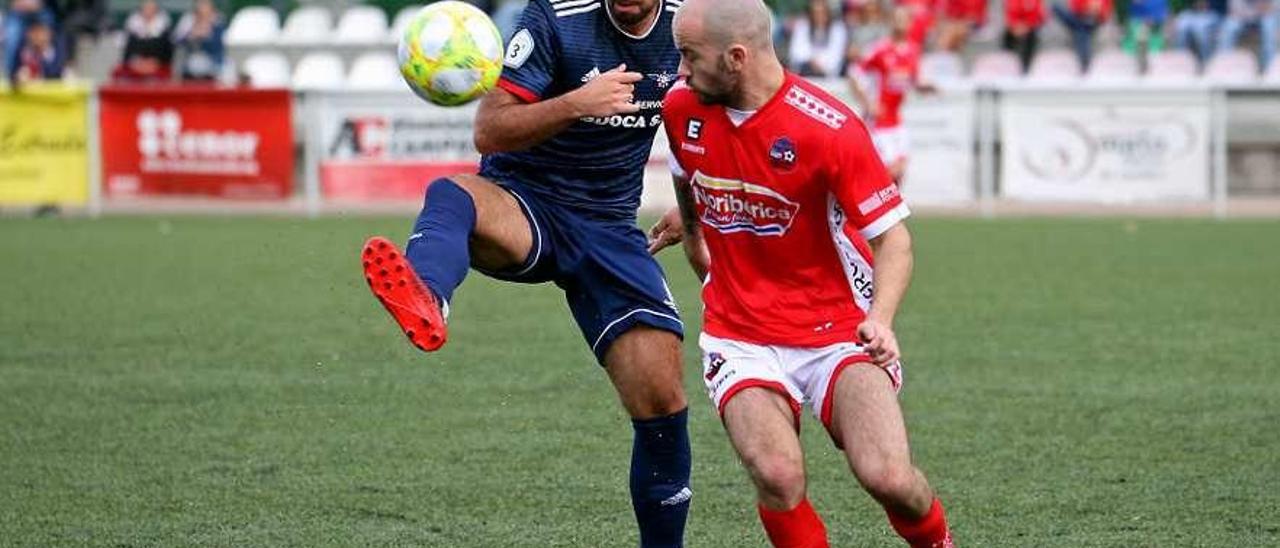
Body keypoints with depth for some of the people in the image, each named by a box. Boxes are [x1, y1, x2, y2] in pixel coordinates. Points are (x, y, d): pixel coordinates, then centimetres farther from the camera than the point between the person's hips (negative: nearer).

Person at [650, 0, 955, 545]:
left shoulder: (830, 128, -18)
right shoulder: (682, 107, -2)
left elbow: (892, 236, -13)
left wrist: (880, 318, -29)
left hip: (839, 331, -3)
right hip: (741, 338, 3)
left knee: (887, 476, -22)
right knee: (778, 479, -26)